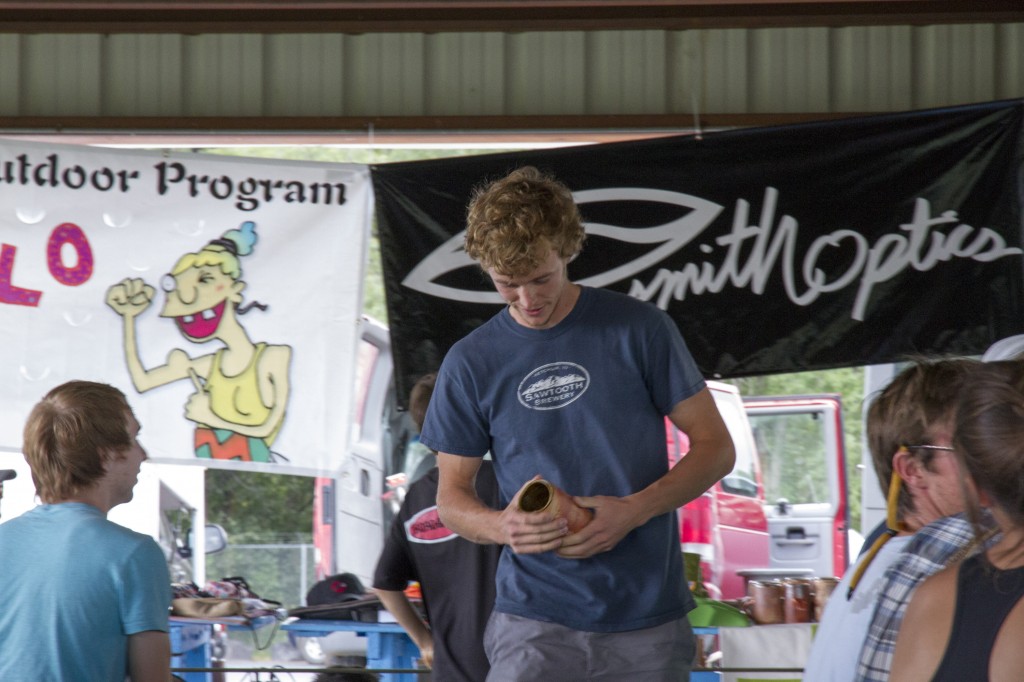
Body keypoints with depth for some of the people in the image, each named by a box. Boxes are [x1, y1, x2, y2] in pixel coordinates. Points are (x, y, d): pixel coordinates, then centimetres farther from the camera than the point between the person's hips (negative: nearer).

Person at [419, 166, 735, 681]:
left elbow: (715, 447, 3)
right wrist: (500, 526, -14)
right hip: (534, 621, 0)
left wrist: (634, 510, -14)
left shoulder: (639, 331, 1)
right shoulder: (470, 363, 4)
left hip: (648, 621, 0)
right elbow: (451, 494, 10)